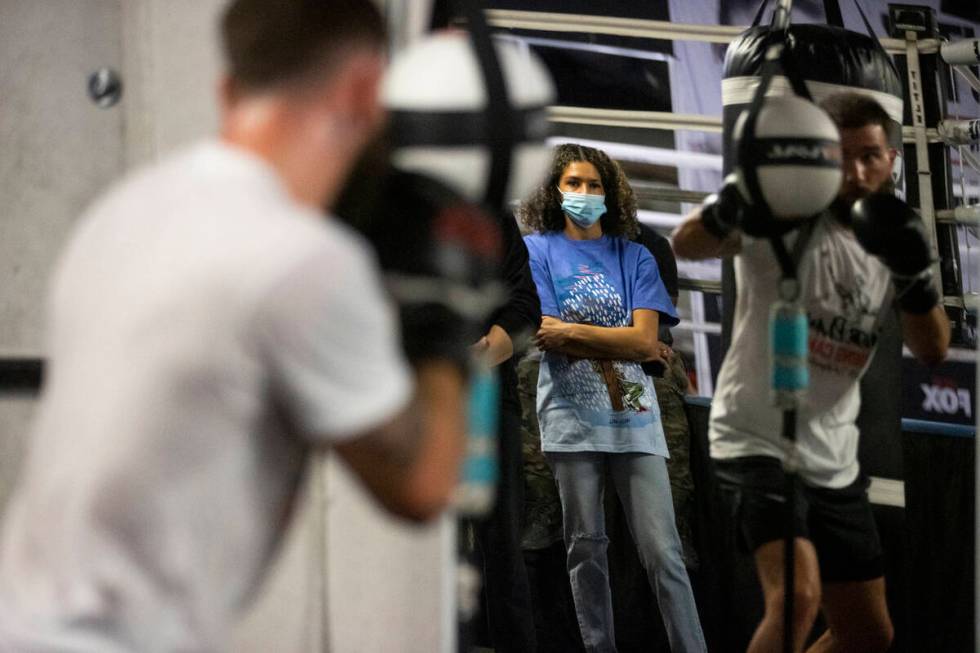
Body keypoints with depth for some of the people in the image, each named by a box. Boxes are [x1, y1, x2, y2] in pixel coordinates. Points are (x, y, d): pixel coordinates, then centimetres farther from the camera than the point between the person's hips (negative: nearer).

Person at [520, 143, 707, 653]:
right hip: (572, 415, -1)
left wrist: (572, 332, -8)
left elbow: (644, 340, -2)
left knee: (662, 549, -5)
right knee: (585, 546, 3)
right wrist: (621, 346, -5)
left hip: (632, 413, 1)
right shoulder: (538, 250, 6)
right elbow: (547, 336, -6)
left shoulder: (634, 257, 10)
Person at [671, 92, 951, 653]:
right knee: (798, 595, -31)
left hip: (834, 457, 7)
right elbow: (688, 245, -31)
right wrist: (734, 204, -53)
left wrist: (914, 279, -16)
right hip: (759, 440, -7)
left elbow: (934, 350, 3)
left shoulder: (890, 237, 6)